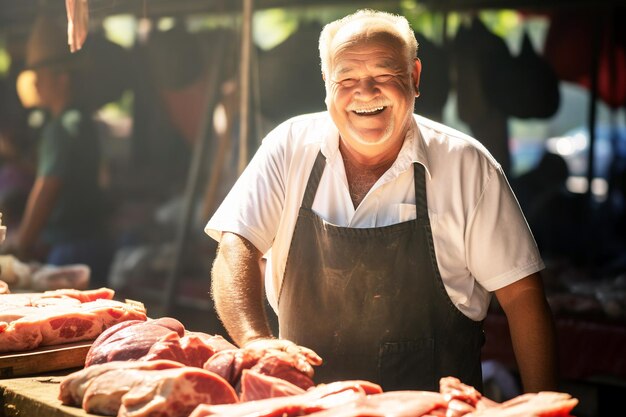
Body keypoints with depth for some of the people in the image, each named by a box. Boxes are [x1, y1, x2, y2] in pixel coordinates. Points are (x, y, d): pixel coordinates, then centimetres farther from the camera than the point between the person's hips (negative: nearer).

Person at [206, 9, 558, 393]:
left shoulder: (466, 164, -7)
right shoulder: (291, 147, -2)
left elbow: (521, 294, -4)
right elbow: (236, 245, -9)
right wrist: (255, 337, -28)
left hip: (434, 405, -3)